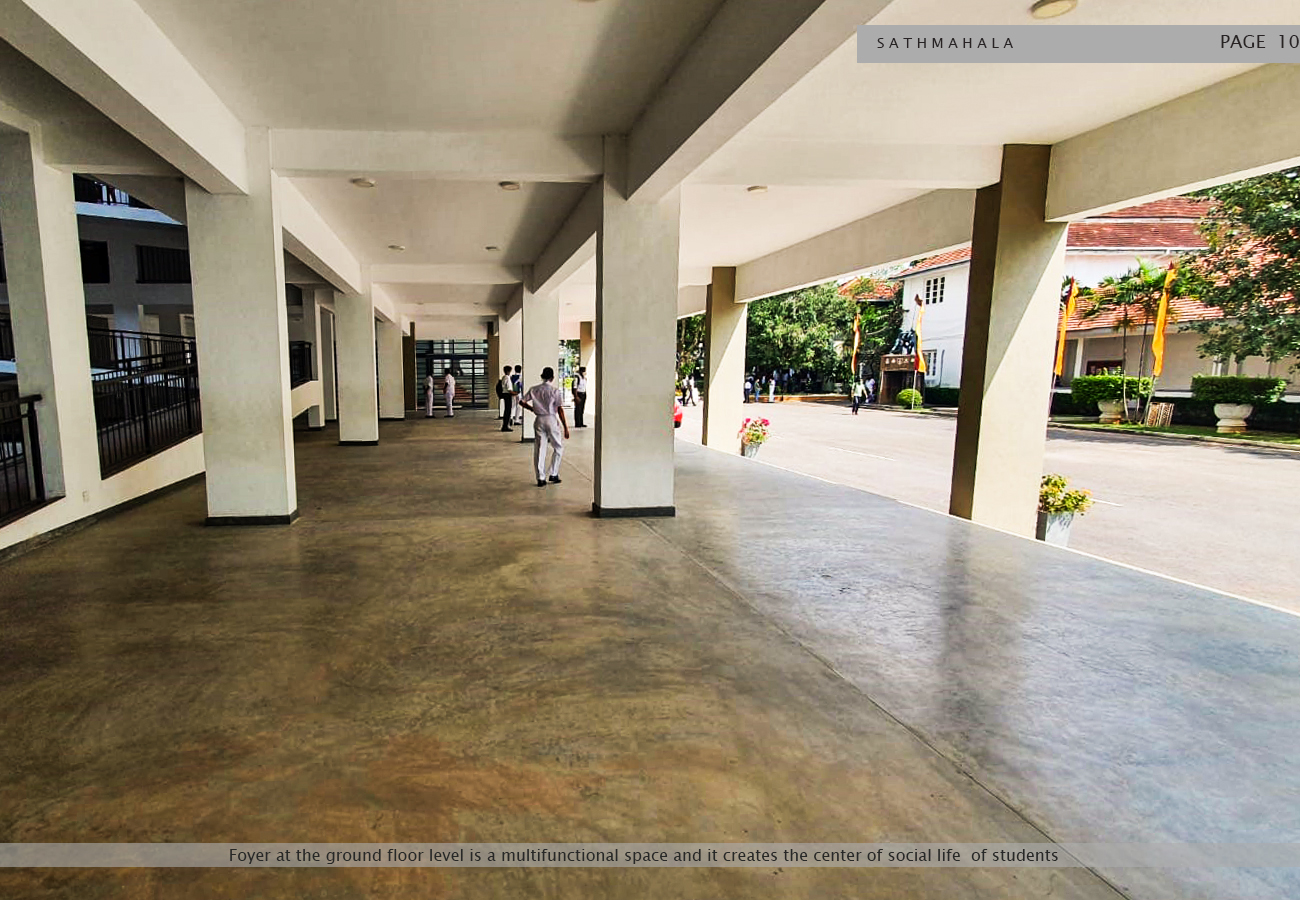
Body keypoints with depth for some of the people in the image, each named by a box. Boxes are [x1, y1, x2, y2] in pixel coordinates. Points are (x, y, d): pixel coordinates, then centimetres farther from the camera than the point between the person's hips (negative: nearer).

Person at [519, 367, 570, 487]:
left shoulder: (534, 389, 3)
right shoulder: (555, 391, -8)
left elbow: (522, 402, 6)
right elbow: (560, 410, -11)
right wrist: (565, 427, -8)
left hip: (539, 420, 4)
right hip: (551, 420, -4)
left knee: (539, 449, 7)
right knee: (558, 448, 13)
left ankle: (541, 478, 8)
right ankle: (553, 474, 10)